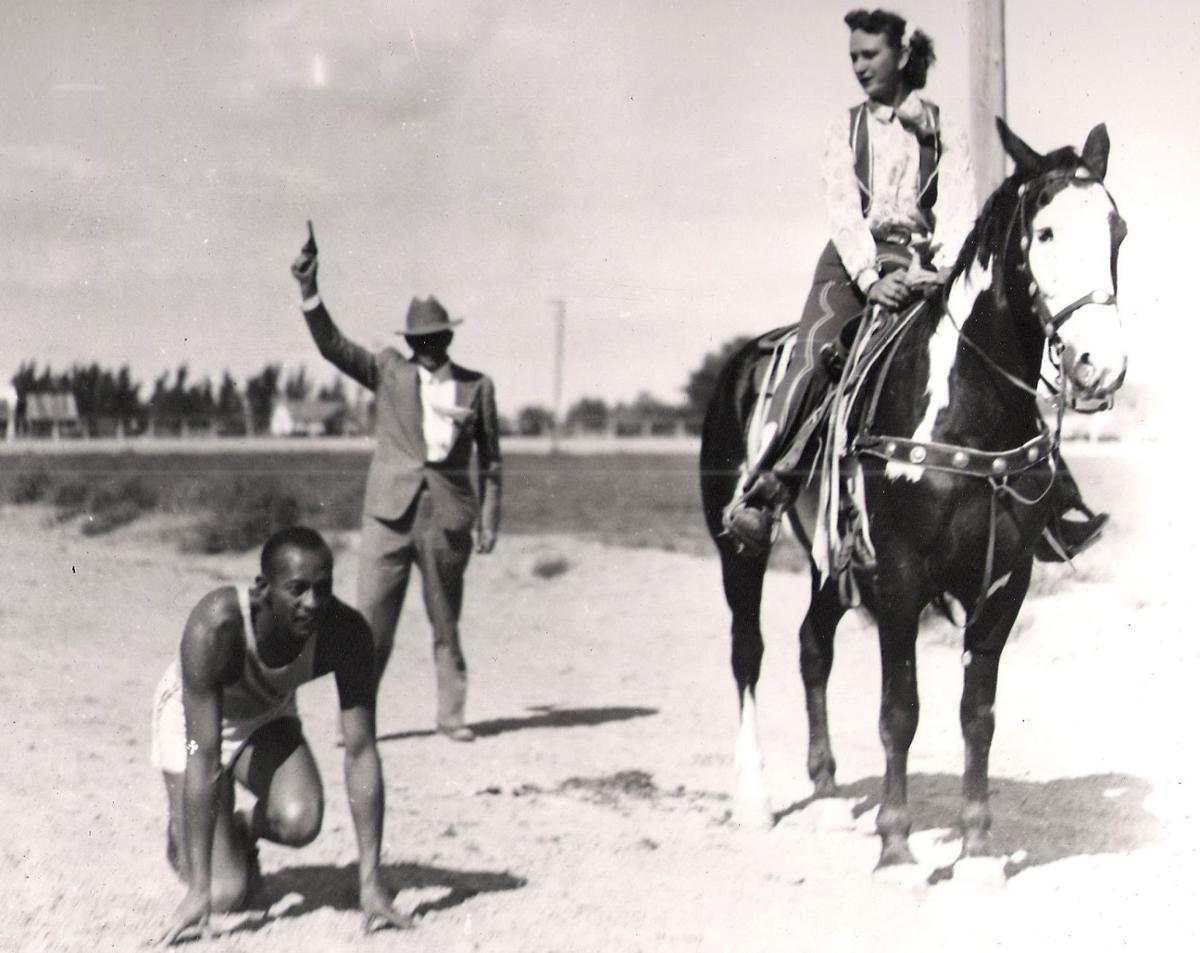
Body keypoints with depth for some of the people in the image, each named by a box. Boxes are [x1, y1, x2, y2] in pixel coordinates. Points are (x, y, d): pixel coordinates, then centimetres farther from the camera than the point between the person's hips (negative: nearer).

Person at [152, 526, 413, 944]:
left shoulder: (346, 634, -30)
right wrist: (198, 890, -41)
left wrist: (370, 881, -30)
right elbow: (205, 759, -39)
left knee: (300, 821, -28)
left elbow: (361, 753, -26)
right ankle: (181, 834, 21)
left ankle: (244, 828, 8)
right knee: (225, 894, -13)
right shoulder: (214, 626, -39)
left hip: (267, 720, 3)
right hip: (193, 717, -3)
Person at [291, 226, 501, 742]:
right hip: (390, 512, 0)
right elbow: (333, 345, -5)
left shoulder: (477, 386, 8)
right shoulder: (389, 371, 7)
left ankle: (451, 714, 18)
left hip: (448, 516, 1)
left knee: (446, 623, 8)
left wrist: (489, 522, 6)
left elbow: (490, 460, 11)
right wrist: (309, 291, -17)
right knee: (372, 619, -4)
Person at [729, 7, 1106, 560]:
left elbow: (958, 210, 0)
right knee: (816, 352, -30)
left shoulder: (944, 131, 13)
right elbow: (843, 210, 0)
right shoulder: (845, 129, 13)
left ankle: (1055, 510, -15)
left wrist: (944, 270, -20)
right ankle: (762, 488, -37)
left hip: (924, 269, 1)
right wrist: (870, 277, -17)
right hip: (855, 265, -1)